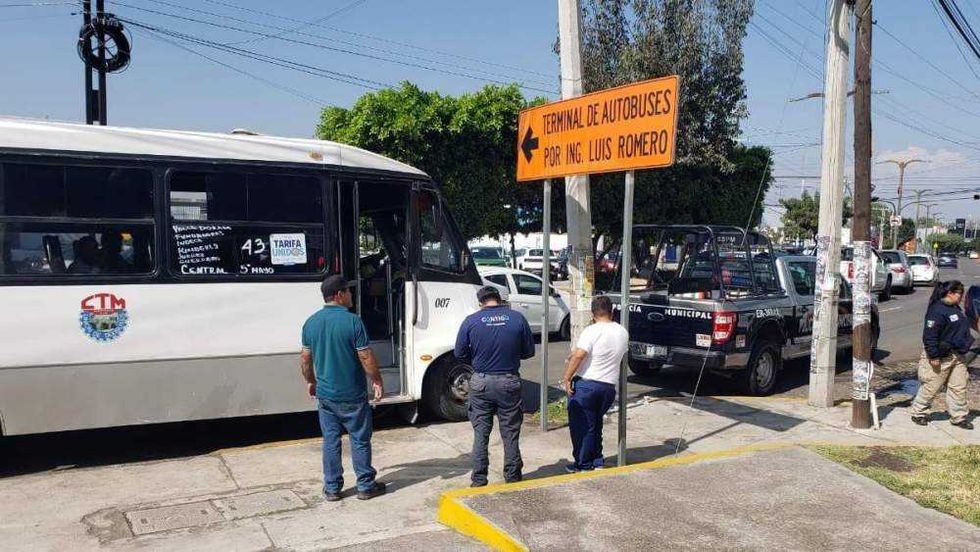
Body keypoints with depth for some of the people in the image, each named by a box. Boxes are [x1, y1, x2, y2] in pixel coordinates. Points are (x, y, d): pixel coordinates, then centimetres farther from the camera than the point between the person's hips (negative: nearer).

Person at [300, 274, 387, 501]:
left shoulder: (311, 322, 2)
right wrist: (377, 381, -2)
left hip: (325, 394, 5)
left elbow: (305, 358, 9)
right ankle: (365, 486, 17)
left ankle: (332, 488, 19)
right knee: (360, 440, 8)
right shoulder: (352, 321, -16)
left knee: (330, 440, 13)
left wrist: (311, 381, 23)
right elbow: (366, 357, -16)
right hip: (352, 395, -5)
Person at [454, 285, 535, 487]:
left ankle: (479, 479, 15)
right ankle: (512, 477, 21)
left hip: (481, 382, 0)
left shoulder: (471, 321, -5)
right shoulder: (517, 318, -4)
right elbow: (529, 351, 3)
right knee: (510, 433, 12)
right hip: (509, 382, 0)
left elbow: (460, 353, 0)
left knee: (480, 433, 10)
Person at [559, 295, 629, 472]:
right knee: (596, 424, 22)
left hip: (585, 384, -6)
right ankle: (597, 461, 25)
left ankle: (583, 464, 12)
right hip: (609, 386, 6)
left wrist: (567, 378, -15)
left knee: (581, 426, 6)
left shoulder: (592, 331, -13)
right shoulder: (623, 332, 7)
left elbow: (578, 355, -22)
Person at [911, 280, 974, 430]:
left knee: (959, 387, 9)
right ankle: (918, 413, 17)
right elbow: (930, 335, -23)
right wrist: (933, 356, -22)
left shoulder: (956, 308, 11)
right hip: (941, 358, -9)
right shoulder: (938, 311, -20)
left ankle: (959, 417, 19)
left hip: (957, 356, 9)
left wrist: (964, 348, 24)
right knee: (931, 387, 2)